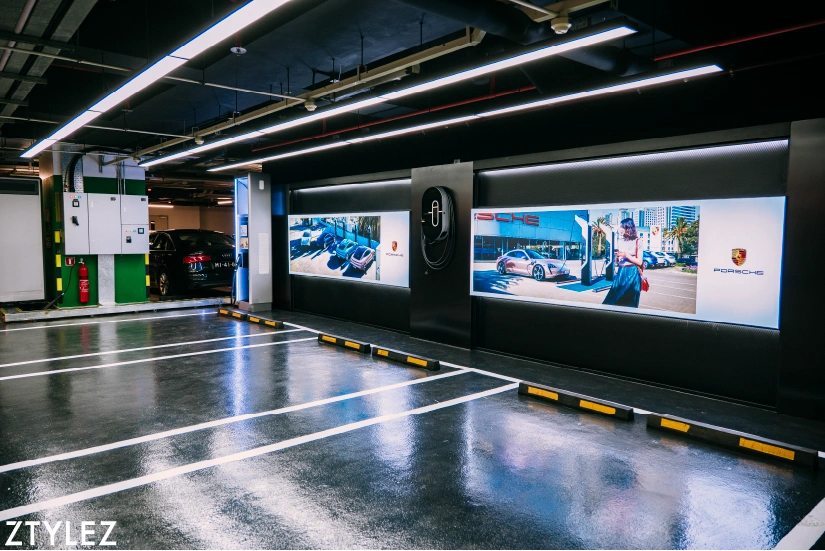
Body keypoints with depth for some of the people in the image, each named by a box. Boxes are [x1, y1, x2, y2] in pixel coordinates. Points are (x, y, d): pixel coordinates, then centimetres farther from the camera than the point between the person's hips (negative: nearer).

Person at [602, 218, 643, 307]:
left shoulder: (636, 242, -5)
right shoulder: (620, 241, 10)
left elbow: (639, 262, -8)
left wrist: (626, 255, -16)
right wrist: (617, 256, -6)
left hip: (632, 273, -5)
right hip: (621, 272, 5)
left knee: (629, 302, 2)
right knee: (614, 300, 3)